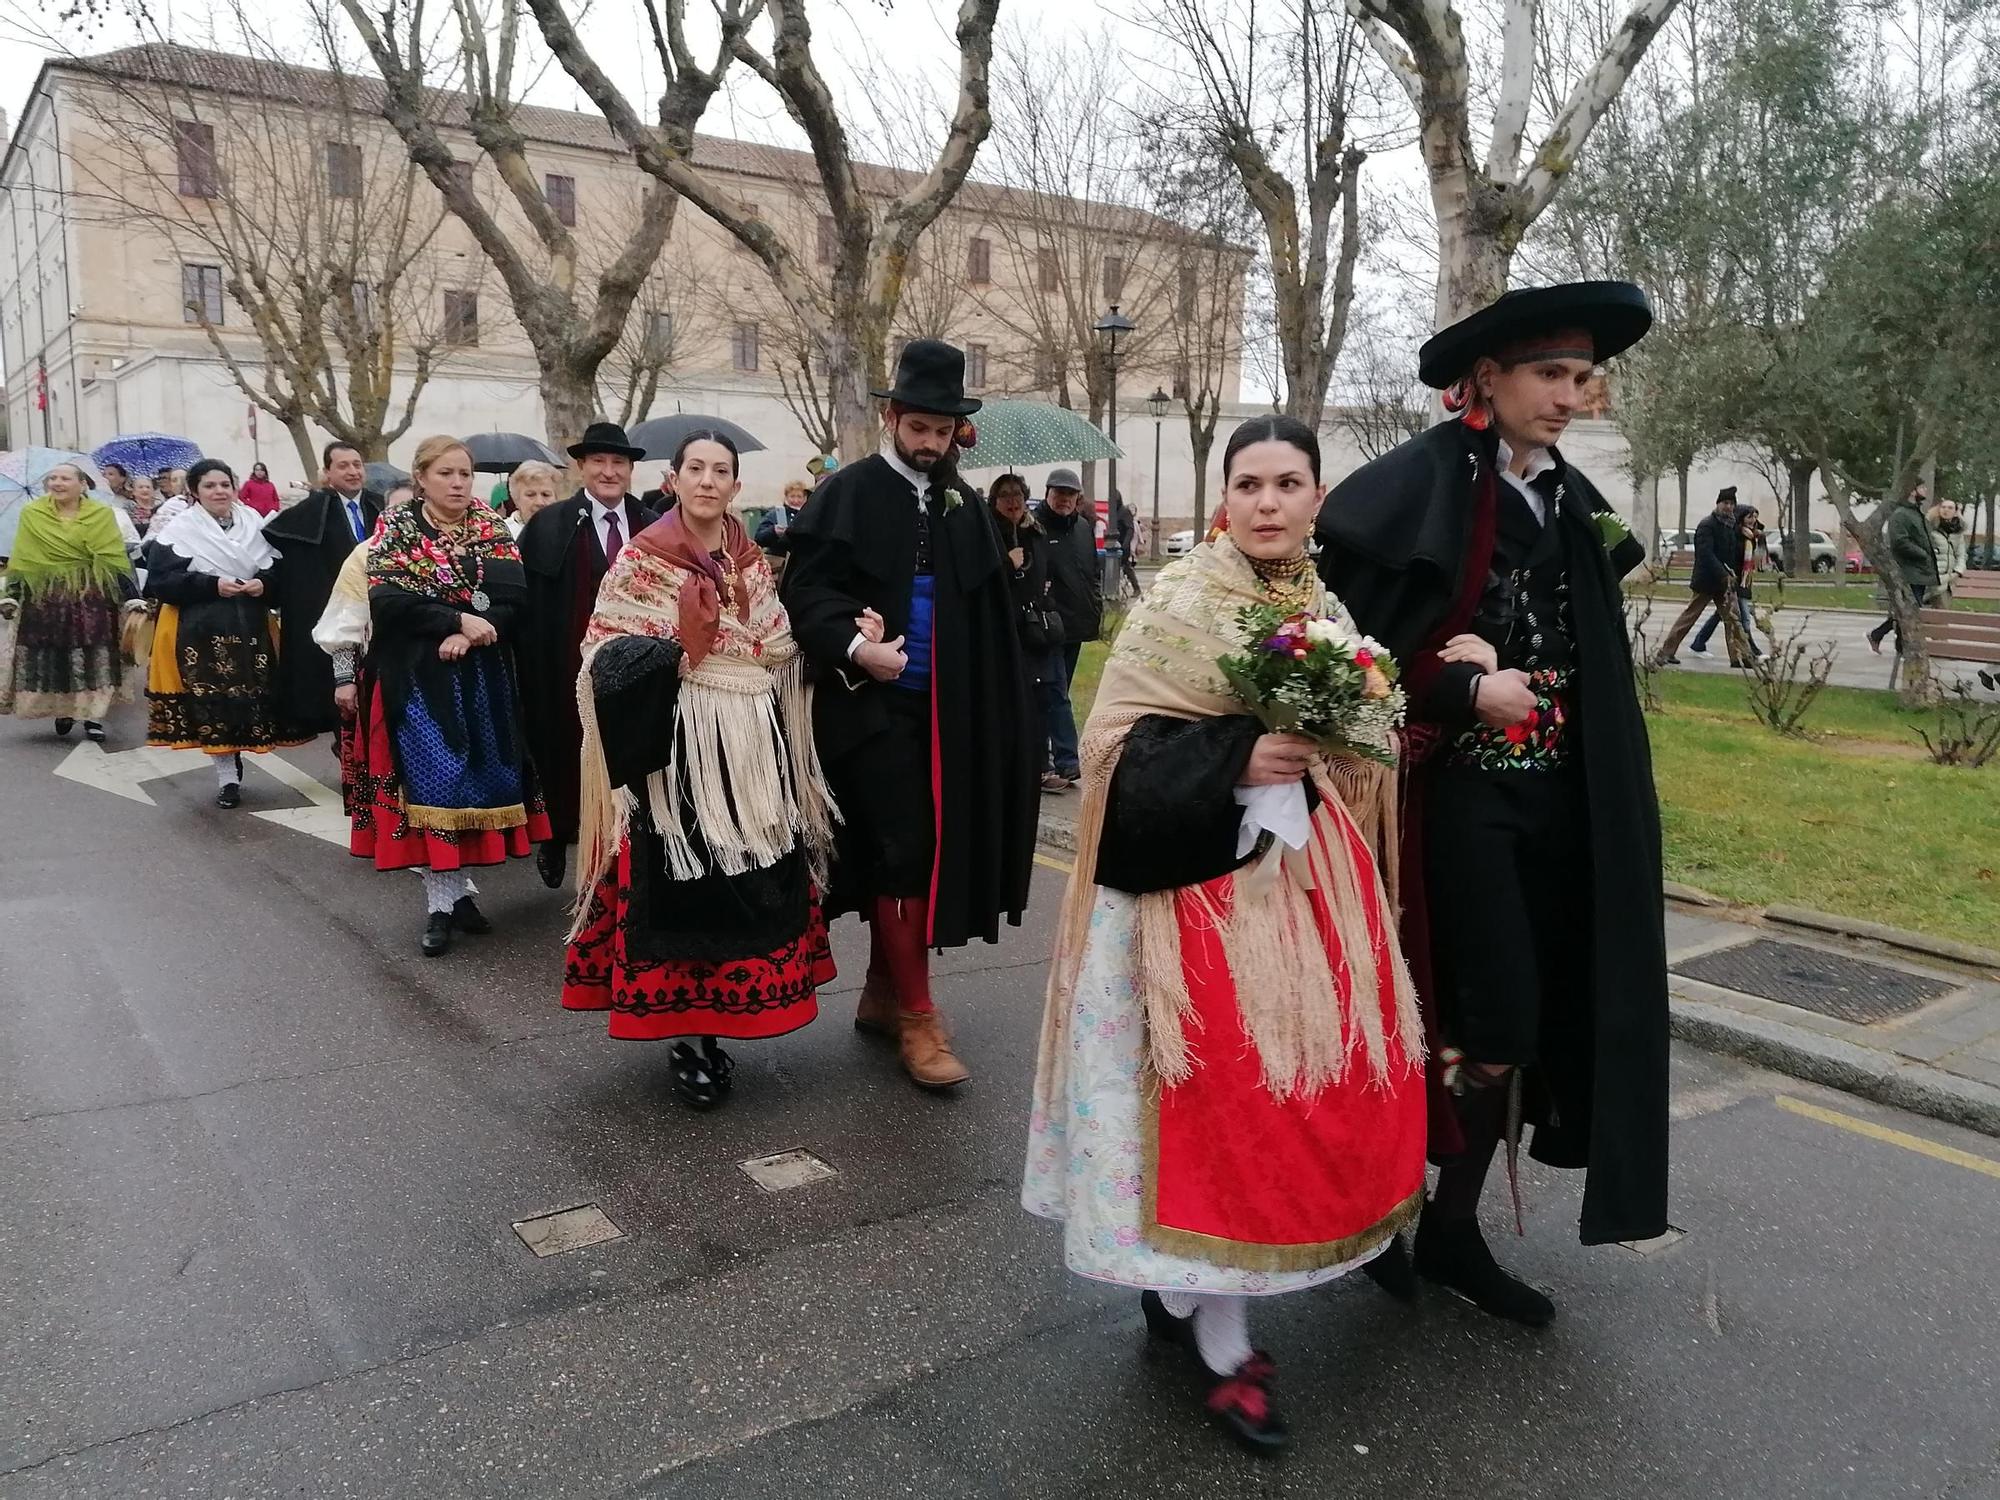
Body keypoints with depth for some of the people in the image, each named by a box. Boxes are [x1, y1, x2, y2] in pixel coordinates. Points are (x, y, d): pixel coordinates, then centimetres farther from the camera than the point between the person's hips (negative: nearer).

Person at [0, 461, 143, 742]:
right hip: (44, 598, 2)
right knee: (50, 659, 3)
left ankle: (93, 716, 5)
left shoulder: (102, 514, 1)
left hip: (91, 597, -1)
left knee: (93, 657, -2)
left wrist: (132, 597, -10)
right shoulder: (31, 514, 5)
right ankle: (62, 712, 17)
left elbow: (115, 559, -3)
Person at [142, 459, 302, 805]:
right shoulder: (178, 530, -5)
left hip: (249, 627, 4)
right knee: (212, 700, -4)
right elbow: (161, 580, -10)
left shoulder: (253, 522, 6)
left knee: (249, 697, 6)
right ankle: (227, 776, 3)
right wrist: (212, 585, -20)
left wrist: (263, 582, -11)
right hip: (201, 629, -4)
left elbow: (277, 567, 11)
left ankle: (232, 761, 26)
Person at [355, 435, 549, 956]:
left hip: (482, 678, 3)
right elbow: (388, 600, -14)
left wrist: (468, 634, -19)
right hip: (419, 678, -3)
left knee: (478, 777, 6)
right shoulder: (396, 529, 0)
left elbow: (515, 596, -6)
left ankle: (458, 887, 18)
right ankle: (441, 901, -1)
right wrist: (460, 620, -21)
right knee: (433, 780, -6)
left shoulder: (491, 528, 6)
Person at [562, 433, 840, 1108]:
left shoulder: (753, 563, 13)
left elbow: (782, 654, 14)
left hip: (749, 746, 5)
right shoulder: (641, 559, 0)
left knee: (747, 883, 5)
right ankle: (682, 1035, 8)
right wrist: (676, 655, -20)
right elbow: (605, 652, -5)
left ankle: (715, 1027, 18)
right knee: (677, 885, -5)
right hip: (674, 746, -4)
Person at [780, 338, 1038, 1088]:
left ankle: (882, 995, 26)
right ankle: (915, 1012, 7)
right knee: (904, 853, -5)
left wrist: (990, 711, 3)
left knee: (919, 852, 11)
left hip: (942, 711, 5)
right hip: (873, 705, -5)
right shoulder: (846, 493, -3)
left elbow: (989, 615, 13)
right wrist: (854, 646, -27)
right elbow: (805, 589, -11)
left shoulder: (963, 506, 12)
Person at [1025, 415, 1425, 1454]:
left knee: (1307, 1084, 9)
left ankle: (1181, 1290, 28)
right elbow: (1117, 748, -13)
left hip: (1306, 874, 7)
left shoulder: (1331, 612, 10)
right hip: (1201, 878, -7)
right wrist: (1236, 759, -23)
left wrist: (1324, 756, 0)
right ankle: (1222, 1345, 12)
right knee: (1223, 1097, -5)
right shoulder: (1175, 604, -9)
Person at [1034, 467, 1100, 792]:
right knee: (1055, 694, -10)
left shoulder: (1084, 528, 14)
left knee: (1054, 693, 14)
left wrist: (1097, 606, 12)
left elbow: (1095, 570, 23)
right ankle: (1066, 762, -12)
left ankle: (1041, 761, 22)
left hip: (1076, 625, 8)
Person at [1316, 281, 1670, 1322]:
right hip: (1460, 791, -7)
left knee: (1542, 1019, 9)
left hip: (1557, 796, 7)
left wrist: (1502, 658, -5)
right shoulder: (1417, 483, -10)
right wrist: (1468, 692, -16)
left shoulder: (1571, 500, 12)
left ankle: (1453, 1227, 25)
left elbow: (1588, 654, 15)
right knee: (1489, 1023, -7)